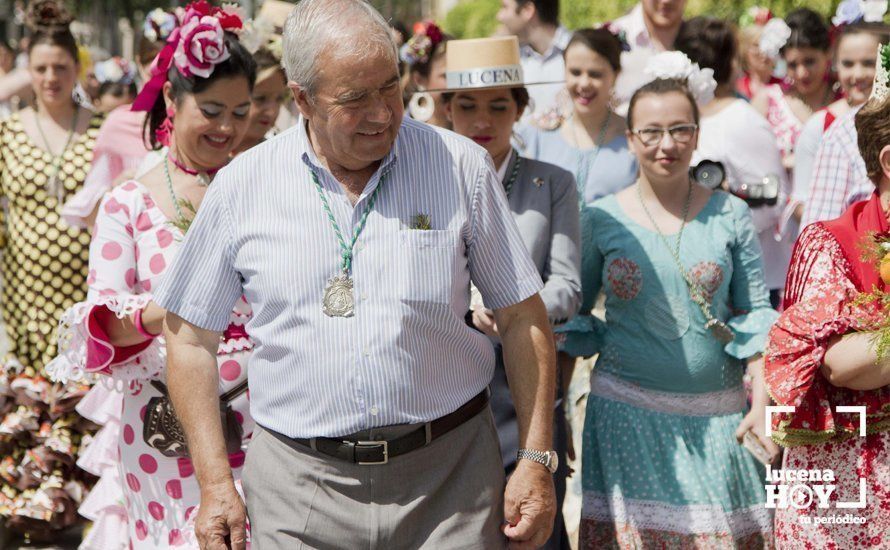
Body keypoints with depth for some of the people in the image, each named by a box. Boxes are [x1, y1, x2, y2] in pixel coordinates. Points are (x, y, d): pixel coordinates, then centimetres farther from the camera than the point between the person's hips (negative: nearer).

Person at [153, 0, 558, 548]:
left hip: (448, 478, 0)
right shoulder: (241, 186, -1)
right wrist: (215, 484, 0)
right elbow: (191, 338, 6)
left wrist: (537, 460, -1)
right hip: (300, 482, 0)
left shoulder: (461, 166, -1)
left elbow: (523, 318, 3)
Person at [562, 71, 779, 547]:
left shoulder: (729, 216, 4)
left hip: (718, 416, 1)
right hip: (627, 410, 0)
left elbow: (755, 312, 5)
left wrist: (762, 399, -6)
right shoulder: (601, 219, 2)